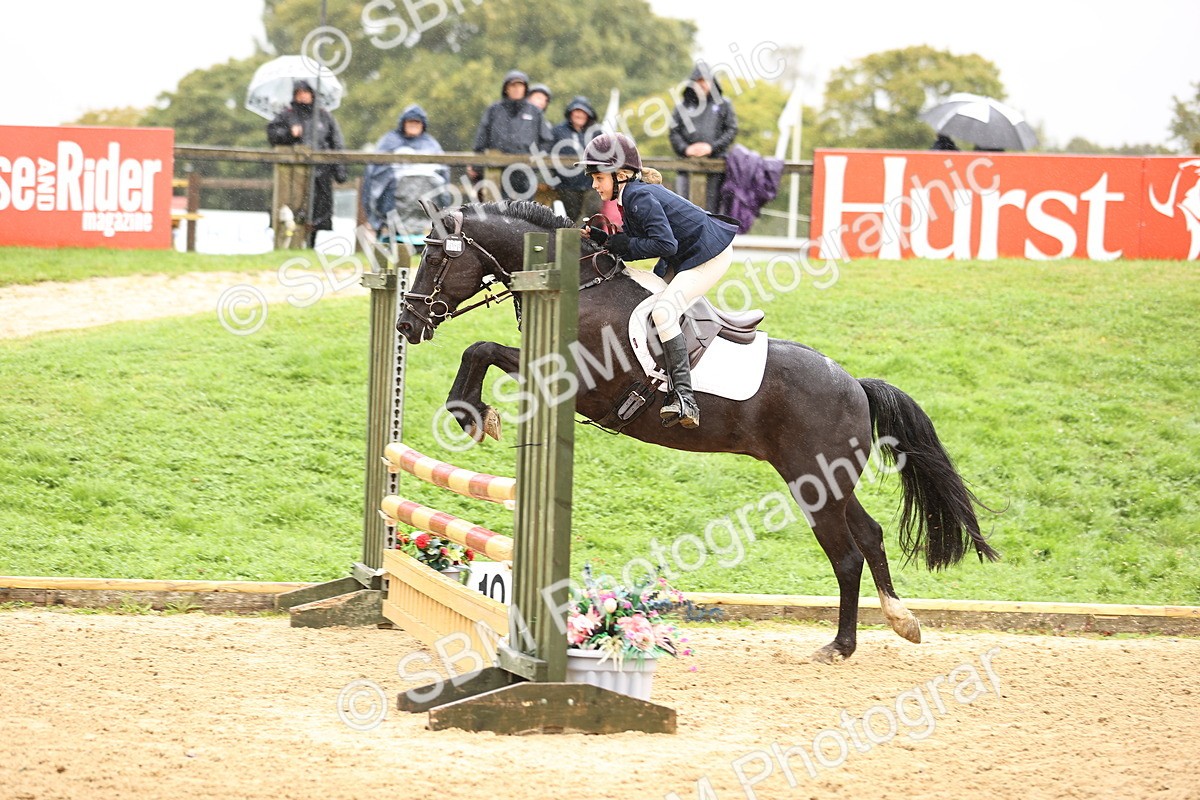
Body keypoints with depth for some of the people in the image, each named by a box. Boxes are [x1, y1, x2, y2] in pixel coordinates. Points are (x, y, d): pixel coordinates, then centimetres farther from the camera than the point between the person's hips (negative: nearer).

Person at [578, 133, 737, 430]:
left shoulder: (640, 197, -23)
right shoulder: (630, 196, 8)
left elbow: (665, 245, -29)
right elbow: (633, 248, 10)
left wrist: (625, 244, -19)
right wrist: (600, 238, -2)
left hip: (709, 256, -11)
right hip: (685, 257, 11)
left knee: (664, 311, -23)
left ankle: (685, 399, -29)